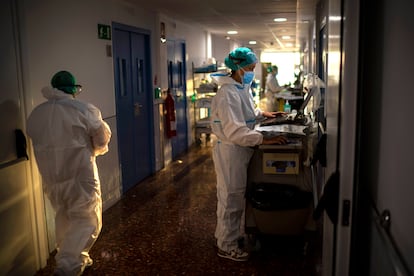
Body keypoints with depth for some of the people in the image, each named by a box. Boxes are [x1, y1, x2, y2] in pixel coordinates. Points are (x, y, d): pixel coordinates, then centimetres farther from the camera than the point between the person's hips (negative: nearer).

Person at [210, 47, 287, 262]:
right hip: (231, 151, -9)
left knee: (239, 195, 21)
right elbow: (236, 131, -30)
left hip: (242, 150, 9)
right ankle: (226, 246, 19)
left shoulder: (242, 88, 8)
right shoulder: (228, 94, -23)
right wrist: (265, 140, -33)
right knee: (231, 198, 3)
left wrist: (263, 113, 15)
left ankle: (235, 233, 39)